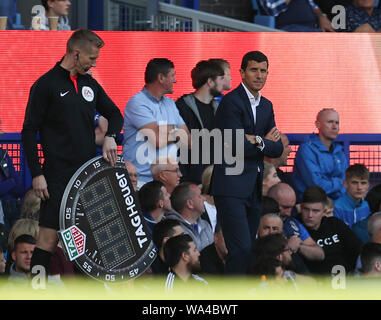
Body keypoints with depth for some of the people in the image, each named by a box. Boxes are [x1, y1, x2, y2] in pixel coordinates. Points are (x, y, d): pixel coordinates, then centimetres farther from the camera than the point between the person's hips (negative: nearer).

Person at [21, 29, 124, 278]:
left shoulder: (89, 84, 13)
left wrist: (110, 137, 2)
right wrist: (37, 174, -12)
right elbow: (29, 132, -6)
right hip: (59, 175, -6)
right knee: (50, 236, -10)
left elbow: (114, 114, 24)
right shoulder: (46, 85, -6)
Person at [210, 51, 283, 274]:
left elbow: (277, 149, 10)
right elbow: (237, 146, -17)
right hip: (231, 186, -8)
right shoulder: (231, 101, -8)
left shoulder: (266, 106, 17)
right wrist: (266, 141, -5)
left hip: (254, 188, 8)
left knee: (247, 249, 6)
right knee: (241, 248, -16)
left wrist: (258, 142, -7)